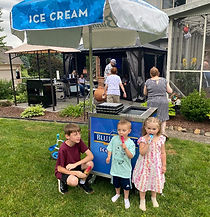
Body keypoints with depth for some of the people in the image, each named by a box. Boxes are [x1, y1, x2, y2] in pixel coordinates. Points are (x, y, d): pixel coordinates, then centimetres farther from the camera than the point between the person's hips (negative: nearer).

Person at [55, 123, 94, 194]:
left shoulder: (79, 142, -15)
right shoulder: (63, 149, -28)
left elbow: (91, 156, -20)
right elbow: (59, 168, -20)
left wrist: (76, 164, -31)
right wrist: (75, 173, -31)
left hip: (75, 166, 5)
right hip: (64, 170, -5)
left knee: (90, 163, -23)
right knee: (74, 181, -35)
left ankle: (83, 182, 5)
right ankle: (63, 181, 1)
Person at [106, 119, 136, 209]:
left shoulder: (130, 143, -17)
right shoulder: (114, 139, -9)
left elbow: (131, 156, -21)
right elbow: (110, 149, 2)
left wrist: (125, 148, -34)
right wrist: (108, 157, -12)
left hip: (125, 168, -3)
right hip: (115, 167, 3)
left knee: (126, 185, 13)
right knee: (116, 183, 24)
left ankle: (126, 198, 38)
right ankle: (117, 194, 52)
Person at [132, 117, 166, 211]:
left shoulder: (161, 139, -10)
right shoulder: (143, 139, -17)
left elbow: (163, 153, -1)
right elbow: (142, 153, -25)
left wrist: (164, 165, 1)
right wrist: (147, 143, -34)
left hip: (156, 165, 2)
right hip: (145, 165, -2)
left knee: (155, 181, 19)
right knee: (143, 182, 10)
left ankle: (153, 198, 47)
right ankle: (142, 200, 34)